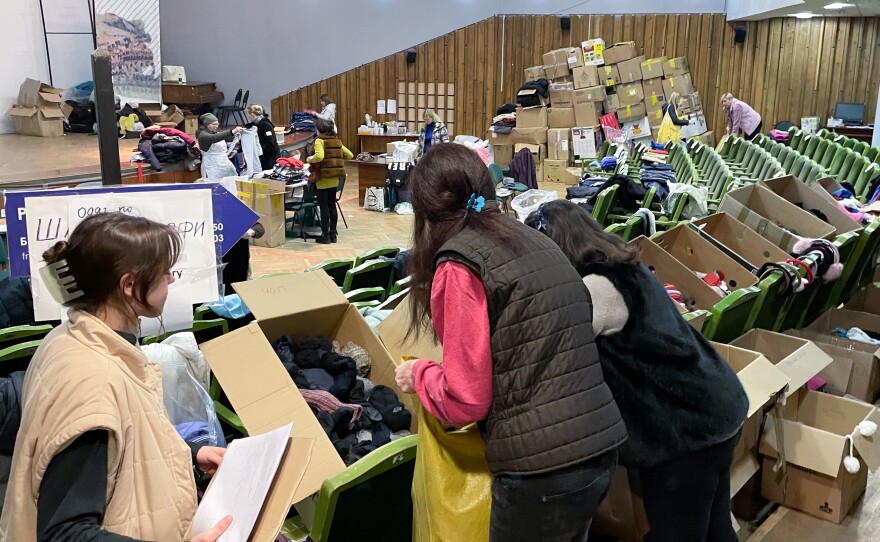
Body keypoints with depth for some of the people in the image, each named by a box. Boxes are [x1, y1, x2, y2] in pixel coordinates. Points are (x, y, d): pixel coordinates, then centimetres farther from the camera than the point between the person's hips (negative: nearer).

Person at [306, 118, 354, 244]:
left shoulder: (320, 141, -12)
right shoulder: (337, 141, 8)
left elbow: (319, 157, -28)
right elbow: (350, 155, 12)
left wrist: (309, 159, -10)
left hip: (323, 178, -6)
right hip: (335, 178, 6)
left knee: (324, 207, 0)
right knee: (332, 206, 12)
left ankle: (325, 235, 4)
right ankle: (333, 234, 17)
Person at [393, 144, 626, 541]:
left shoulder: (460, 263, -11)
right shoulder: (536, 242, 10)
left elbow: (466, 400, -12)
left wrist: (419, 374, 7)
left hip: (542, 467, -7)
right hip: (598, 447, 7)